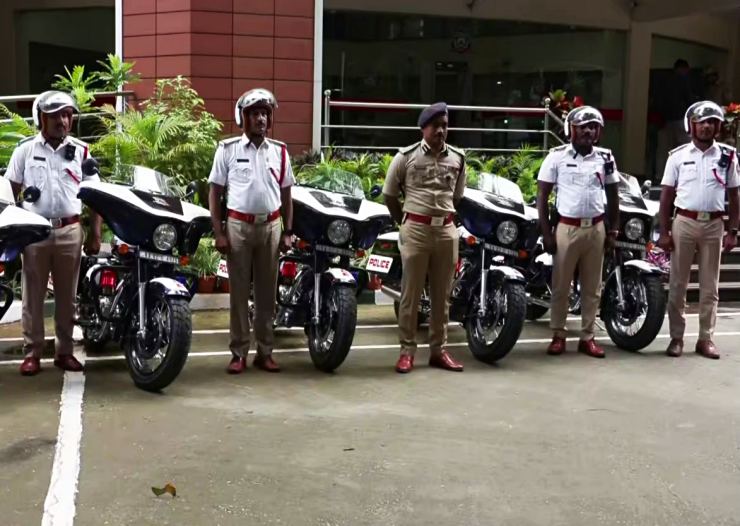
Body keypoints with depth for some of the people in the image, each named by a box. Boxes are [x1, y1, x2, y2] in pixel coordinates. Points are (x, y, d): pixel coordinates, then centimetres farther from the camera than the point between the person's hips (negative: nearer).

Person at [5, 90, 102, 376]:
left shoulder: (81, 151, 5)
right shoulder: (25, 149, 3)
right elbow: (12, 191, 6)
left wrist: (95, 234, 0)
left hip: (69, 231, 1)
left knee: (67, 295, 7)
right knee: (33, 294, 3)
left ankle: (65, 351, 15)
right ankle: (32, 352, 10)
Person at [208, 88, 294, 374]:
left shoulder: (279, 151, 8)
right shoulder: (228, 149, 0)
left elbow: (286, 194, 12)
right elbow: (215, 192, 0)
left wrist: (288, 231, 7)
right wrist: (218, 232, -6)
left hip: (270, 226, 3)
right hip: (238, 225, -2)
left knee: (267, 291, 6)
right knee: (239, 291, 2)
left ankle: (265, 351, 14)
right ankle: (239, 352, 8)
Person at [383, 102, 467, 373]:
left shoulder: (458, 158, 8)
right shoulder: (406, 156, -2)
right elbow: (389, 195, 4)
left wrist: (444, 218, 14)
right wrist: (405, 223, 6)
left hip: (447, 231, 4)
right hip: (415, 231, -3)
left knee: (442, 294, 9)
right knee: (410, 292, 1)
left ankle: (438, 350, 17)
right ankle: (407, 350, 8)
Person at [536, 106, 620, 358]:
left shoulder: (605, 157, 6)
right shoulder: (557, 156, -3)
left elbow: (612, 196, 14)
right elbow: (542, 196, -3)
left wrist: (613, 230, 8)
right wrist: (546, 232, -8)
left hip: (596, 228, 3)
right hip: (566, 228, -3)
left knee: (592, 286, 8)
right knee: (560, 285, 3)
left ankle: (587, 337, 16)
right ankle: (558, 335, 13)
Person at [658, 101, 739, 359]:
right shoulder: (678, 155, 2)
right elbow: (666, 196, 3)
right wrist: (664, 232, -3)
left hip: (714, 225, 1)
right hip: (684, 222, -1)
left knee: (710, 286, 6)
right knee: (678, 283, 3)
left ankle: (705, 338, 14)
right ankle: (676, 337, 11)